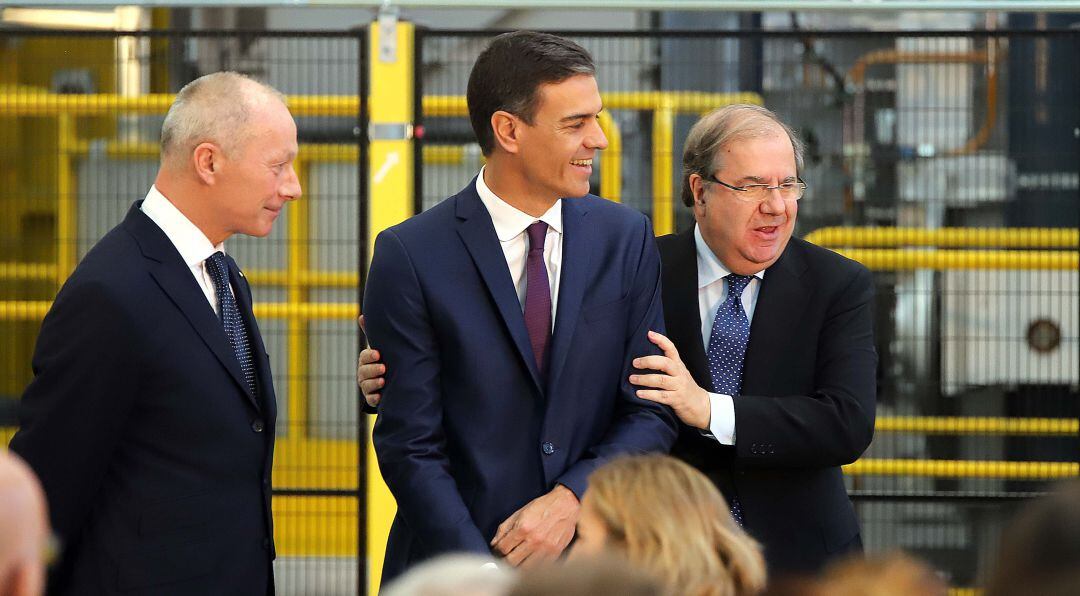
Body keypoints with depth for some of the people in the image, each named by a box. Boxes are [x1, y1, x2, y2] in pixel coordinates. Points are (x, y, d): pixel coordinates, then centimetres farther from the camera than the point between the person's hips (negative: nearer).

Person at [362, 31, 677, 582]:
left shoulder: (626, 238, 2)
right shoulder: (409, 256, -8)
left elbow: (652, 412, 1)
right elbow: (410, 445, -9)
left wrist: (573, 498, -15)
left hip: (595, 558, 3)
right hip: (458, 558, -3)